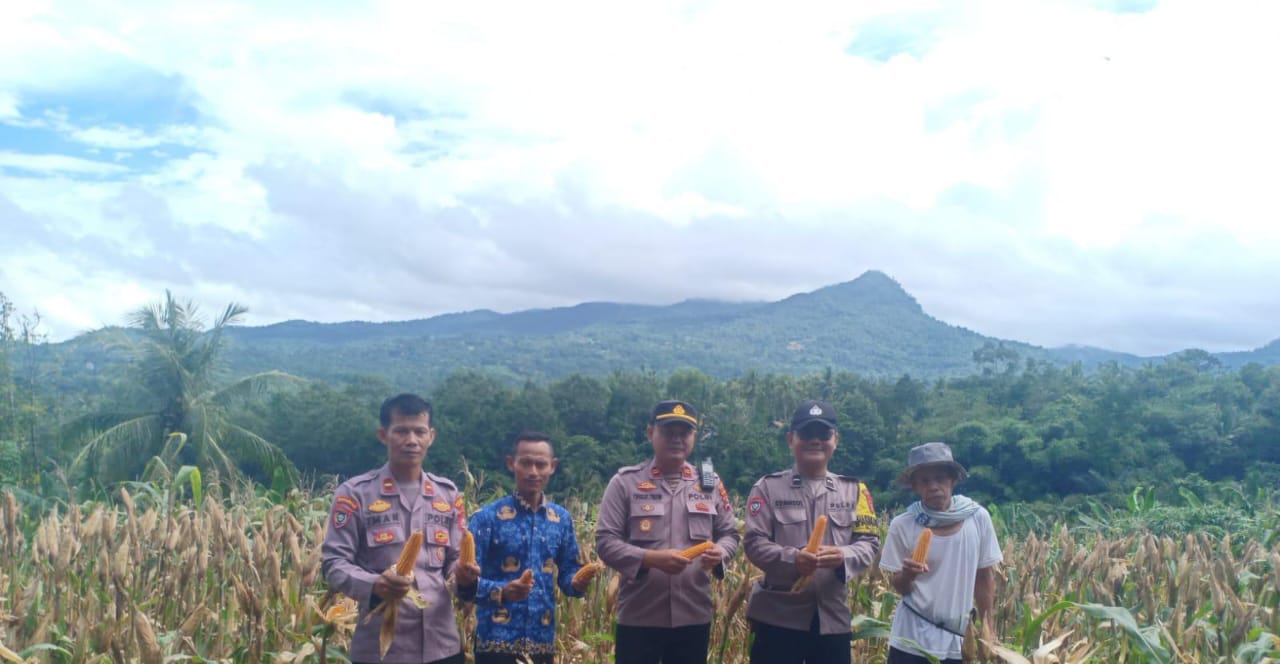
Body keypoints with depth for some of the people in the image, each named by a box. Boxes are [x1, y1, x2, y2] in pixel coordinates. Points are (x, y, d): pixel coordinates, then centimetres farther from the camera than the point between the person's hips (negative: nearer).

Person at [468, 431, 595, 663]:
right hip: (497, 642, -4)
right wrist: (500, 592, -27)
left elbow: (567, 572, 11)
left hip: (542, 642, 4)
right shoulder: (487, 517, -6)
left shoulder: (562, 519, 7)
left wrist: (579, 581, -11)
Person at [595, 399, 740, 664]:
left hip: (694, 617, 3)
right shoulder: (625, 481, -3)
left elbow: (729, 534, 13)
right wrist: (652, 558, -21)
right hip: (638, 618, -3)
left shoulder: (710, 484, 8)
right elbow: (605, 541, -6)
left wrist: (719, 551, -11)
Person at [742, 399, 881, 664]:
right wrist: (792, 558, -24)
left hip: (833, 618, 3)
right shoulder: (768, 487, 1)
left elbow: (870, 543, 3)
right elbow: (753, 542, -6)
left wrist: (843, 556, -19)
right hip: (778, 616, -2)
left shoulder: (854, 490, 9)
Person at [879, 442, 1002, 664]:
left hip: (959, 641, 2)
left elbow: (984, 577, 5)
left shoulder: (978, 518, -5)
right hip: (912, 641, -1)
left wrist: (988, 629, 8)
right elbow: (899, 586, -1)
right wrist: (907, 575, -23)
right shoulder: (902, 525, -9)